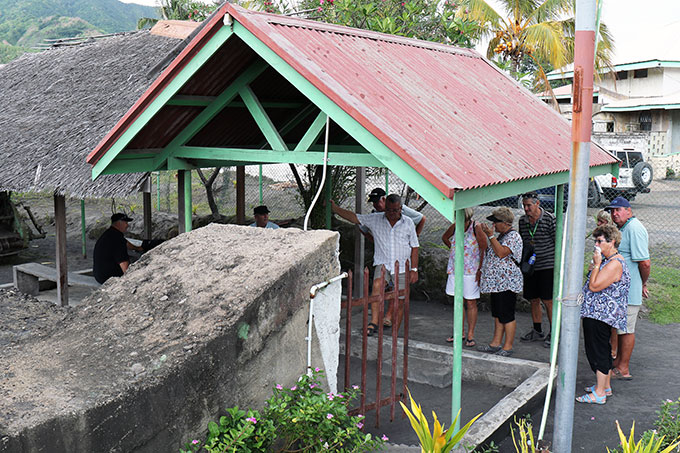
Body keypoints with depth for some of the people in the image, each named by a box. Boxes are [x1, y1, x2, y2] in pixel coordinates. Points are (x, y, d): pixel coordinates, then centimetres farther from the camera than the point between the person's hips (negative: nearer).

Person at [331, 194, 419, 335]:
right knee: (377, 285, -30)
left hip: (402, 267, 1)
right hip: (382, 264, 0)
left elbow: (414, 247, 6)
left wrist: (414, 269, 2)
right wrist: (335, 208, -9)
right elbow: (354, 217, 0)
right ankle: (374, 322, -29)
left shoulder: (408, 223, 2)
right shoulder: (375, 219, 1)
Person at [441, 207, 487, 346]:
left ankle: (470, 335, 6)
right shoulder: (455, 226, 4)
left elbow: (484, 249, -10)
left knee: (471, 303, 0)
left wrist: (480, 270, -13)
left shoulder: (476, 227, -10)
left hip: (471, 271, -5)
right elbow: (445, 237, 25)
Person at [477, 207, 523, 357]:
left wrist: (490, 236, -21)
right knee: (497, 314, 14)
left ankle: (508, 347, 4)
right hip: (496, 281, 10)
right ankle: (496, 344, 21)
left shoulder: (513, 236, -13)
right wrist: (486, 234, 15)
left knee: (507, 316, -3)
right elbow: (493, 252, 22)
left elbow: (501, 253, -24)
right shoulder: (501, 236, 17)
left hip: (507, 282, -10)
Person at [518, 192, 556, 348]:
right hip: (530, 266, 5)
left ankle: (553, 333, 6)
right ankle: (537, 332, 24)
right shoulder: (522, 221, 7)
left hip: (547, 266, -5)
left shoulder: (550, 219, -9)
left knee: (548, 301, -6)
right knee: (533, 300, 11)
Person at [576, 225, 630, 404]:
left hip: (600, 315, -11)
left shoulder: (615, 264, -21)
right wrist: (595, 267, 11)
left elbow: (594, 286, -25)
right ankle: (605, 386, 30)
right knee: (603, 350, 19)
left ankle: (599, 394, 1)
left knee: (598, 351, -5)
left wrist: (596, 264, -19)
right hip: (599, 314, 11)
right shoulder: (608, 261, 13)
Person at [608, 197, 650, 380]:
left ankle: (623, 370, 7)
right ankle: (618, 360, 33)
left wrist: (643, 284, -9)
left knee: (626, 329, -1)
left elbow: (644, 262, -23)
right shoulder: (622, 228, 15)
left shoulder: (635, 229, -19)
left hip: (629, 290, -10)